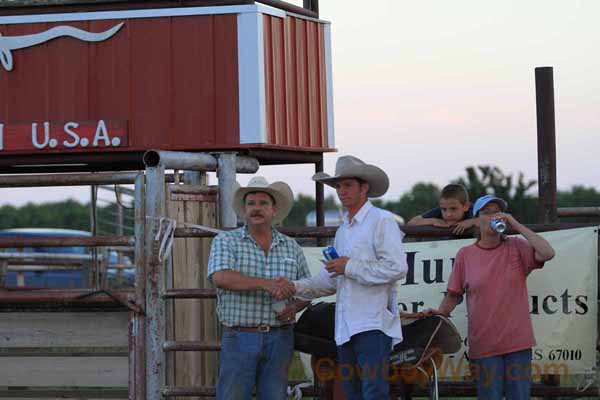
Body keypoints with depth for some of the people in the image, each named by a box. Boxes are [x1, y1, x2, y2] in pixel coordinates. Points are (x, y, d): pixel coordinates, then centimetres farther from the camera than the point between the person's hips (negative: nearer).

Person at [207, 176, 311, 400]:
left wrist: (295, 307, -6)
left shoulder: (291, 247, 13)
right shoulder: (226, 241, 1)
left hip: (279, 339, 3)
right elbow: (220, 277, -17)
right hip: (239, 337, -3)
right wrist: (265, 284, -25)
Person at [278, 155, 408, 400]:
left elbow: (397, 268, -15)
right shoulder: (343, 230, 22)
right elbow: (330, 279, 22)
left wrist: (350, 267, -11)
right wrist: (297, 288, 7)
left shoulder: (381, 221, -4)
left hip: (373, 324, -8)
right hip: (345, 328, 8)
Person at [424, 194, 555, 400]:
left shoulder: (516, 248, 3)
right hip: (484, 344, 0)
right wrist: (440, 312, -8)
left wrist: (516, 225, -11)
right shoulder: (465, 255, 5)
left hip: (518, 342, 0)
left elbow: (547, 253, -13)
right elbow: (454, 294, 11)